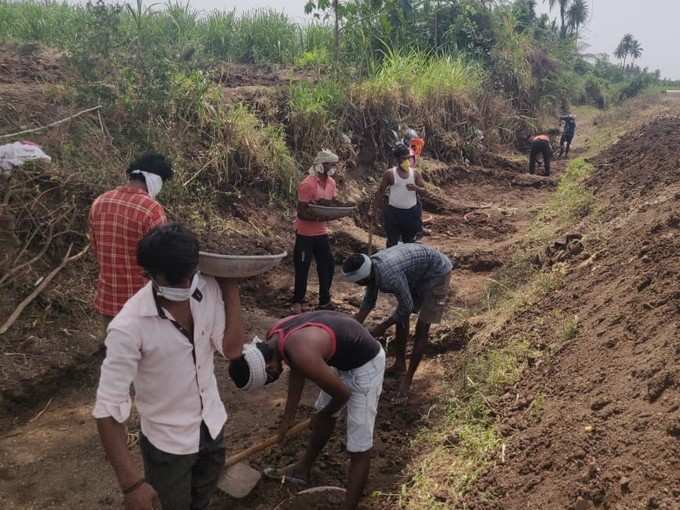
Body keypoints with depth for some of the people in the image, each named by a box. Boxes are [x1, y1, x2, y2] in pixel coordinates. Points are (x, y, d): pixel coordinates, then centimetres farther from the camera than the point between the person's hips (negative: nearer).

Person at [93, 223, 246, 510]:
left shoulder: (207, 289, -16)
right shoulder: (129, 327, -31)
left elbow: (232, 349, -16)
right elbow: (108, 409, -28)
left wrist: (230, 288, -18)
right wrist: (131, 483, -31)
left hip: (211, 426, 5)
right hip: (167, 443, -5)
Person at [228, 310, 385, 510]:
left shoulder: (302, 354, -36)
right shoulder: (274, 336, -11)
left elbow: (343, 394, -21)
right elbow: (297, 372, 8)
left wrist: (322, 416, 0)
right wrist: (287, 418, 13)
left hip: (365, 363, -9)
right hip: (343, 355, 9)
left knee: (359, 448, -3)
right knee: (324, 416, 27)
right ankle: (302, 470, 47)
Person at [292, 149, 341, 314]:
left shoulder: (331, 183, 2)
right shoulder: (307, 185, -22)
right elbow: (301, 213, -22)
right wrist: (322, 216, -35)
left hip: (322, 232, 7)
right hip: (305, 233, -7)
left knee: (328, 265, 10)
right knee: (302, 268, 2)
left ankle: (325, 301, 24)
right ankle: (297, 302, 17)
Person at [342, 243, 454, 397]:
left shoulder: (390, 276, -37)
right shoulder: (372, 268, -10)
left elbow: (406, 307, -23)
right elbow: (368, 302, 5)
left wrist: (382, 327, -13)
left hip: (436, 272, -9)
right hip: (418, 273, 9)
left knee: (422, 327, -7)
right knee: (401, 318, 13)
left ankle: (408, 378, 1)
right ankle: (400, 365, 26)